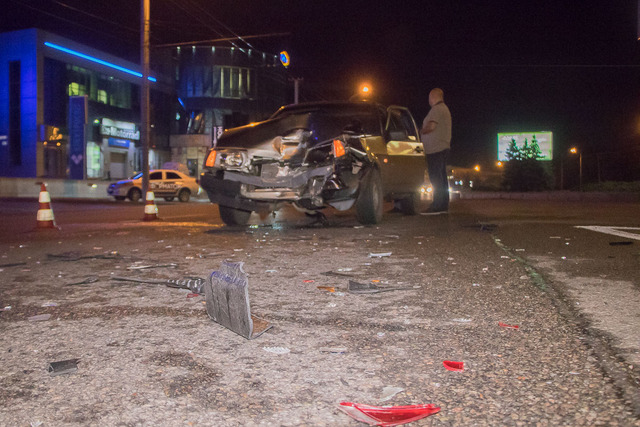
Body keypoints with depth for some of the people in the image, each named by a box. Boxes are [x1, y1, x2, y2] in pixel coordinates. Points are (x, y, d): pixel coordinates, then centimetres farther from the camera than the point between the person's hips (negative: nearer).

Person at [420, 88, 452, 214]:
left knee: (435, 177, -12)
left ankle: (437, 206, -14)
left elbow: (431, 126, -20)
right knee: (441, 177, 11)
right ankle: (443, 206, 14)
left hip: (435, 149, -11)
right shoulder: (444, 108, 23)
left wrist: (421, 131, -3)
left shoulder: (437, 109, -11)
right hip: (443, 147, 11)